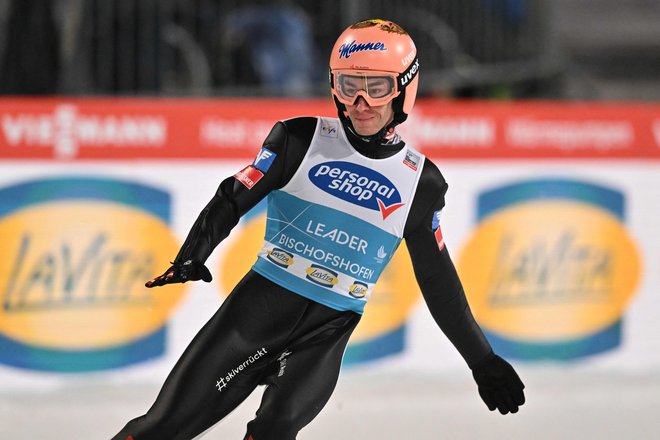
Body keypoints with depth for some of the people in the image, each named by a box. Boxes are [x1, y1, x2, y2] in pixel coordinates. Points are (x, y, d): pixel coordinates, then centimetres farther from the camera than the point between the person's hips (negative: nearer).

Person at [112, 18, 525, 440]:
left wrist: (482, 361, 15)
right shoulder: (301, 139, 0)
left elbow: (440, 282, 13)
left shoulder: (420, 183, 6)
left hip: (328, 334, 1)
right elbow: (233, 200, -3)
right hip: (261, 306, -1)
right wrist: (190, 259, -21)